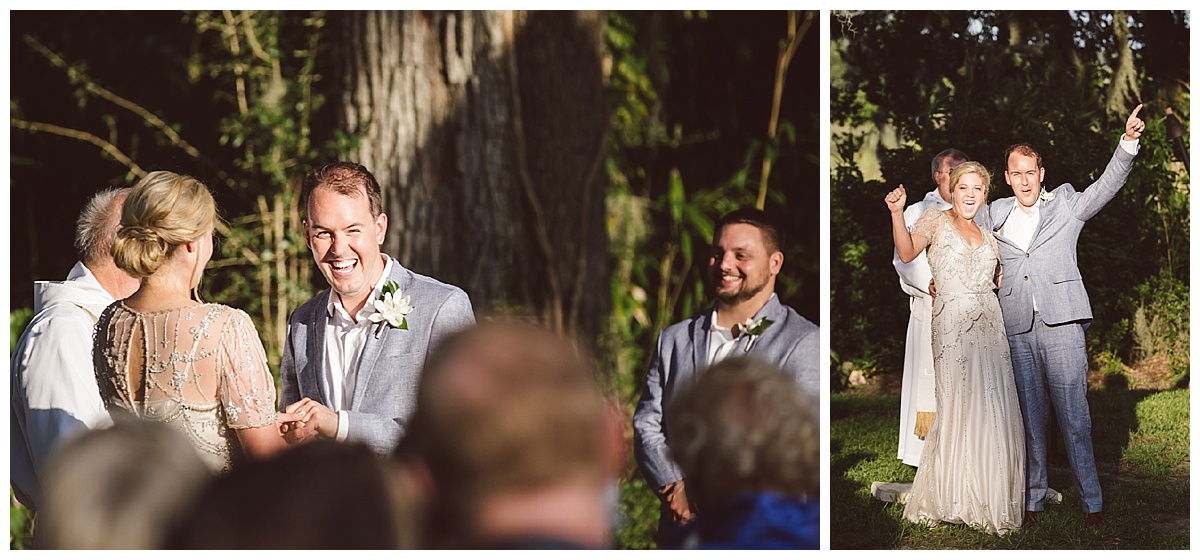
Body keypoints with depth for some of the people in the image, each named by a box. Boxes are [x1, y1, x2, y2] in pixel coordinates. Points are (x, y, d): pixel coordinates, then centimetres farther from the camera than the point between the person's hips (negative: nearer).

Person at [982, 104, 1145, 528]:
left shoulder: (1065, 205, 7)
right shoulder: (995, 216, 13)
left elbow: (1108, 184, -4)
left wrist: (1128, 142, -19)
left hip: (1061, 323, -2)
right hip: (1016, 329, 2)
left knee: (1073, 411, -4)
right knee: (1029, 414, 6)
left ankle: (1091, 500, 1)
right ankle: (1034, 497, 13)